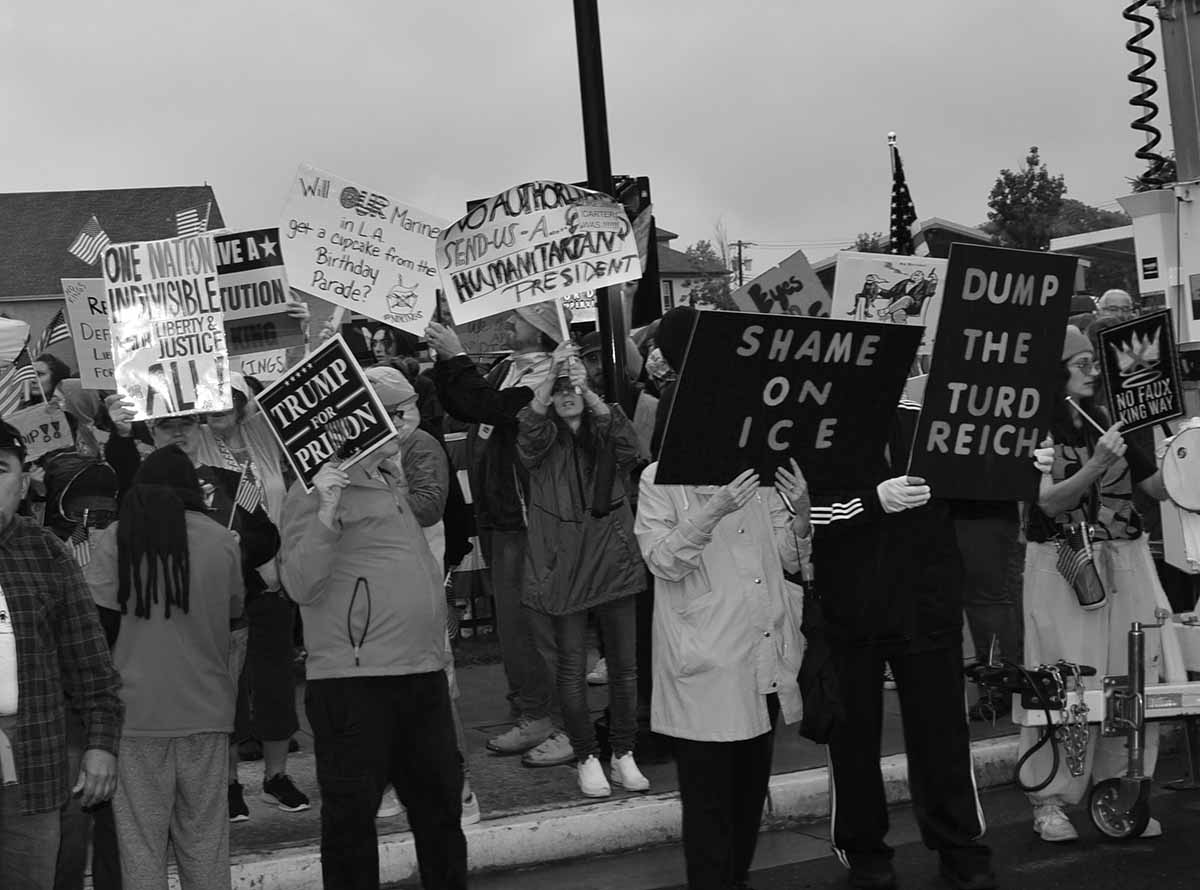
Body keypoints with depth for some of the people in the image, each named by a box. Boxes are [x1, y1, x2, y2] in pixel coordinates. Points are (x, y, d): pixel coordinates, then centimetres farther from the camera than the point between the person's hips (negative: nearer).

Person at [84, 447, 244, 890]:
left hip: (137, 710, -1)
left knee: (140, 840, 5)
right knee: (204, 837, 11)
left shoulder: (115, 538, -4)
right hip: (207, 708, 2)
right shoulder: (221, 539, -1)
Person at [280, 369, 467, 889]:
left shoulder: (391, 481, 16)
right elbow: (302, 586, -18)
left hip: (423, 674, 8)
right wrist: (326, 513, -28)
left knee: (440, 802, 18)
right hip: (355, 681, -8)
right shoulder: (316, 491, -9)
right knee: (352, 813, 2)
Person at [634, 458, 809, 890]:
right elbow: (663, 561, -14)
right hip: (706, 668, -5)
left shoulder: (759, 477, 12)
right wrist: (712, 511, -27)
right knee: (710, 800, -2)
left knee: (751, 790, 13)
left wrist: (800, 512, -9)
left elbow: (790, 559, 11)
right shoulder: (660, 480, -4)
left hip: (766, 661, 5)